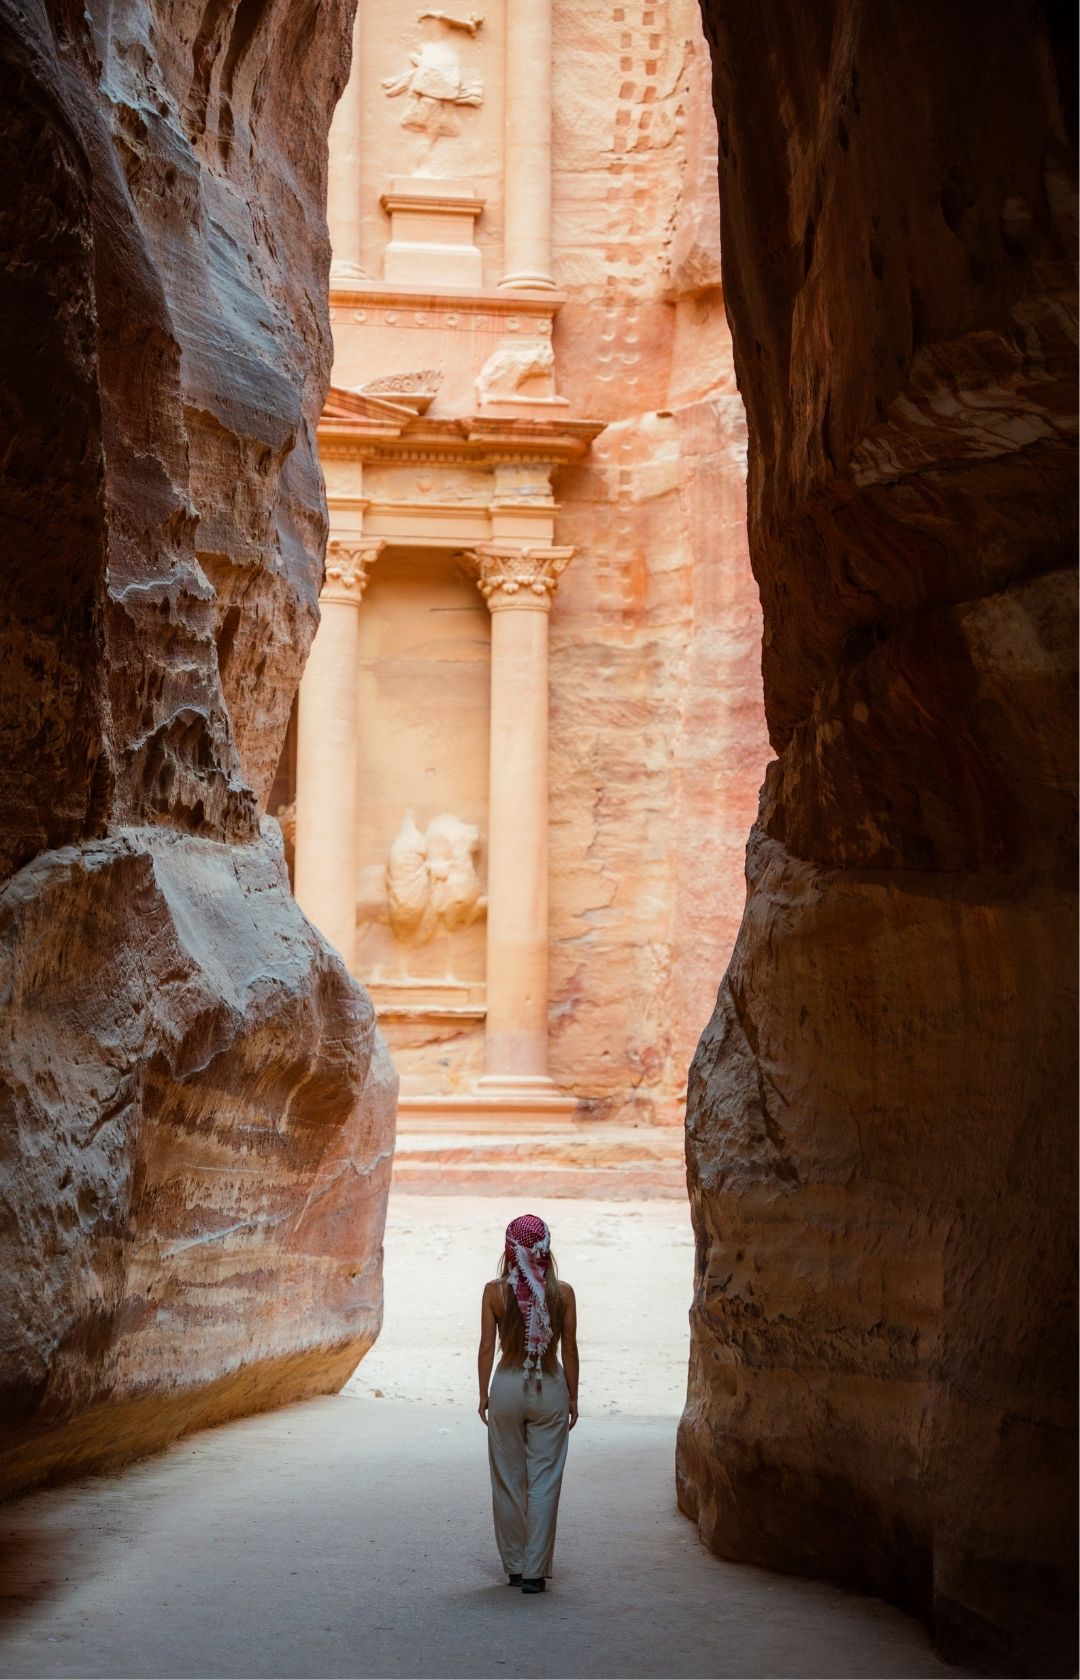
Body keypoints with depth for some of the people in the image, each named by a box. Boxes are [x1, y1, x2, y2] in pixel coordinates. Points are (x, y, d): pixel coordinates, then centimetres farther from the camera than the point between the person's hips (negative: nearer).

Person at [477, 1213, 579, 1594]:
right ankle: (534, 1570, 1)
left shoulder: (495, 1291, -6)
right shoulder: (562, 1293, -5)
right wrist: (572, 1397, 8)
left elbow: (487, 1347, -3)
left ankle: (515, 1566, 19)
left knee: (508, 1482, 12)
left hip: (507, 1387, 1)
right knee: (544, 1481, 3)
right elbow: (569, 1350, -2)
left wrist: (484, 1395, 6)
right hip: (550, 1389, 0)